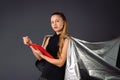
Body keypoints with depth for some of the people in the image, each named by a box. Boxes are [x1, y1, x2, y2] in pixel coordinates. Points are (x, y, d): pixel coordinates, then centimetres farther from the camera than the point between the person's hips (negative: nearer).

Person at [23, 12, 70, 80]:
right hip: (45, 74, 5)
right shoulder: (49, 39, 6)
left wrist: (42, 55, -15)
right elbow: (39, 57, 2)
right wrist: (30, 44, -7)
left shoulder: (66, 39, -12)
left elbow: (60, 63, -15)